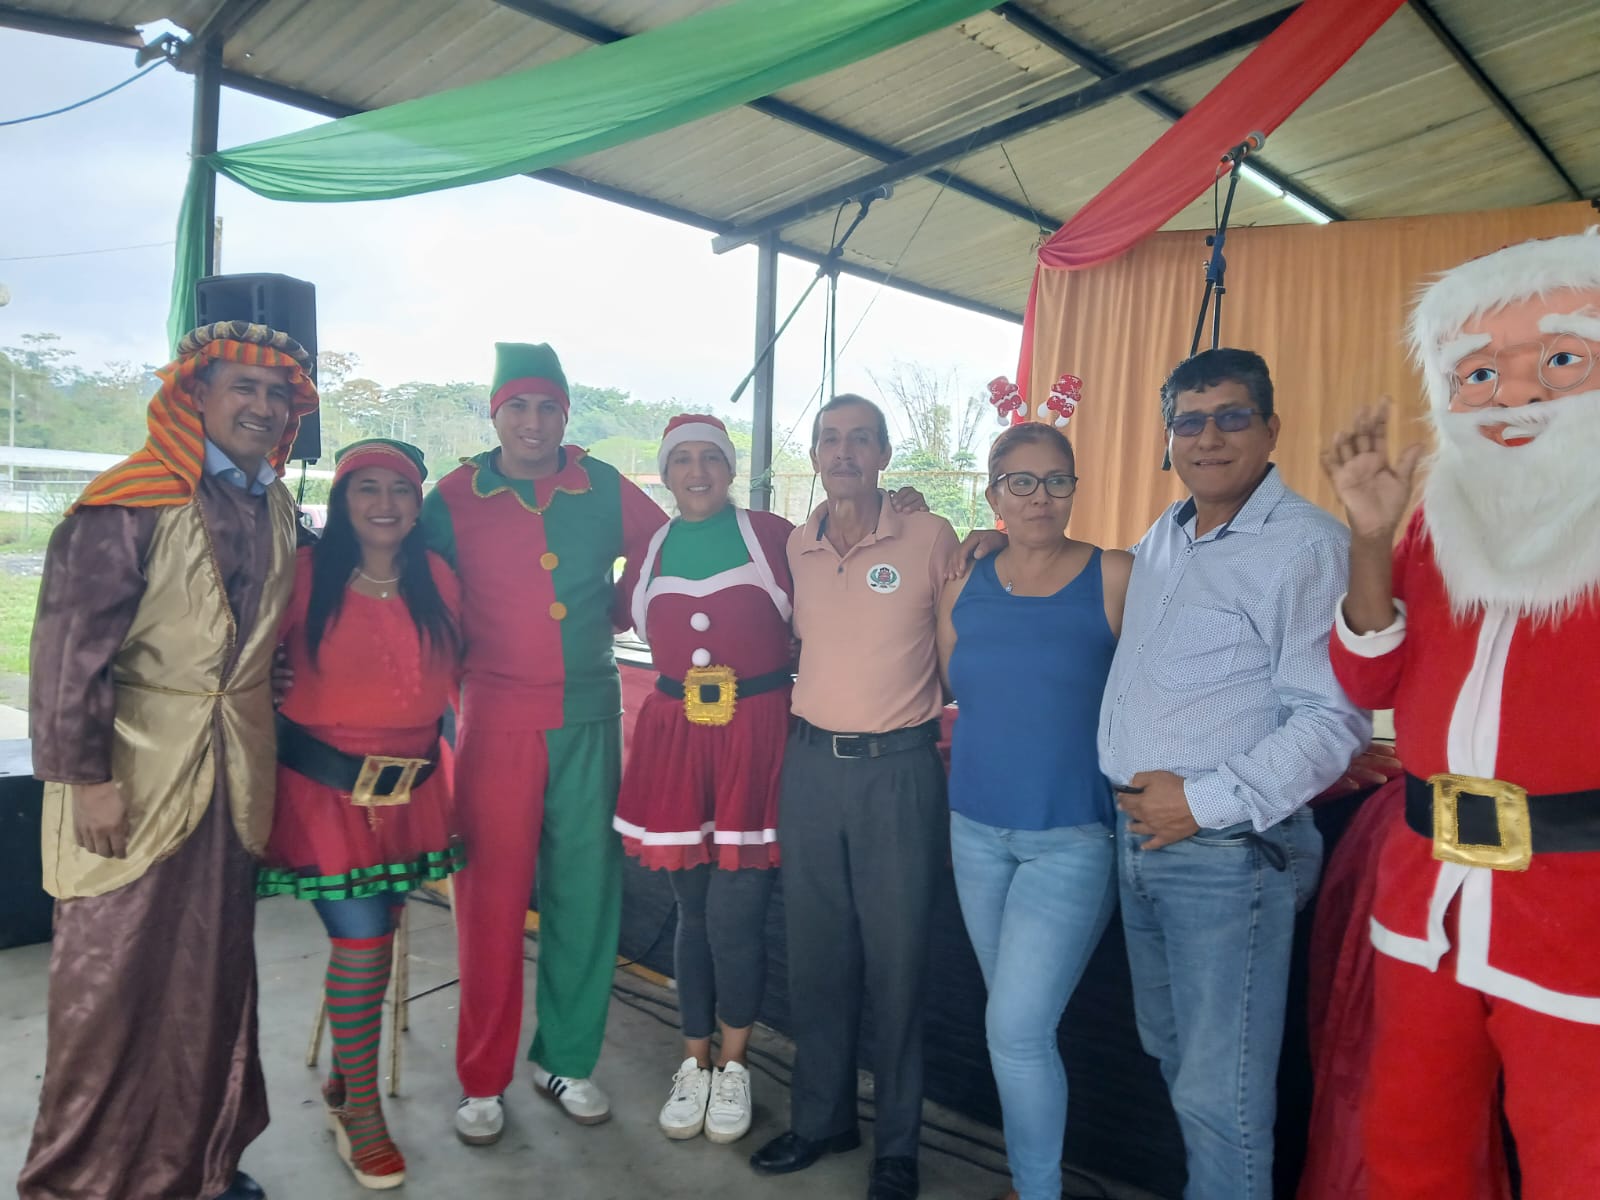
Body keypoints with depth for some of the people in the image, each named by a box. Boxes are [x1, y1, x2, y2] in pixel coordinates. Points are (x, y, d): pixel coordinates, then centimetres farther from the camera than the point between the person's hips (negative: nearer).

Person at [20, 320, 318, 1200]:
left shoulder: (278, 510, 9)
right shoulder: (130, 502, -11)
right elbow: (69, 644, -13)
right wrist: (85, 775, -15)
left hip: (232, 781, 6)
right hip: (132, 781, -6)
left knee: (215, 975, 15)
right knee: (112, 980, 6)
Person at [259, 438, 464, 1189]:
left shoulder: (437, 581, 3)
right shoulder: (306, 575, -9)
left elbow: (462, 670, 15)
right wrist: (279, 720, -8)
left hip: (411, 789, 4)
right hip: (326, 787, -4)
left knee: (372, 938, 13)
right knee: (362, 944, -3)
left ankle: (344, 1078, 38)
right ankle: (362, 1111, 20)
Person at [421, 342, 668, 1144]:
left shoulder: (605, 490, 4)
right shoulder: (455, 497, 0)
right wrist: (462, 656, 1)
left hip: (589, 717, 2)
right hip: (495, 717, -2)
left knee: (586, 890, 8)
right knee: (491, 897, 2)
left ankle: (565, 1060, 26)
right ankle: (482, 1080, 20)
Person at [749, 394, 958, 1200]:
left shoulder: (930, 538, -6)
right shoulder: (793, 547, 6)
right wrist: (817, 708, 8)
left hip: (899, 769, -4)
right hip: (810, 764, 4)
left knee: (895, 959, 6)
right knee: (815, 952, 13)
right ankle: (820, 1118, 32)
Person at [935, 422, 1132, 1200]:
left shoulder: (1116, 578, -8)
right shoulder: (964, 590, 4)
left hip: (1073, 835, -4)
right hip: (978, 830, 4)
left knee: (1017, 1027, -5)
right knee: (1018, 1025, 16)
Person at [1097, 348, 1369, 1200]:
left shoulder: (1305, 545, -13)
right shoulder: (1161, 538, 11)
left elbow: (1334, 719, -19)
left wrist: (1207, 802, -20)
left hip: (1226, 851, -8)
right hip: (1137, 835, 8)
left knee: (1218, 1094, 1)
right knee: (1170, 1051, 22)